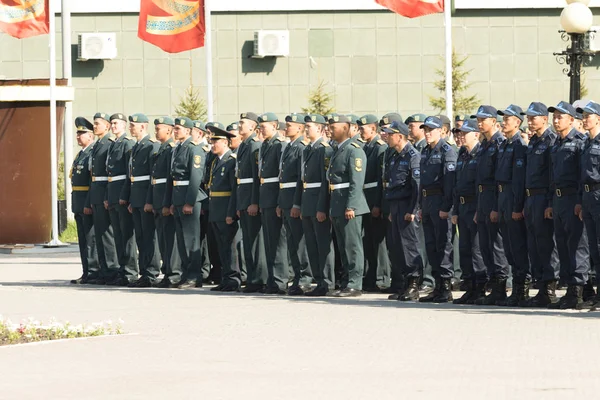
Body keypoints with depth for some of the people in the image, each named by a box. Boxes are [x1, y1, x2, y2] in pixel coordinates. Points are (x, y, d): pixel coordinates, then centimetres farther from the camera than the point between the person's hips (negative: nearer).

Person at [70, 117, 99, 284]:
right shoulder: (80, 154, 18)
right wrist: (76, 204, 16)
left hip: (88, 201, -10)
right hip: (79, 203, 10)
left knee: (91, 239, -7)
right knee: (83, 239, 12)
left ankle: (93, 272, -4)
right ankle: (87, 272, 17)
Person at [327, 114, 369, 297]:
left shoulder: (354, 150, -11)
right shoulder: (338, 150, 17)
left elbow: (357, 182, -18)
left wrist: (350, 206, -23)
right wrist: (332, 208, 18)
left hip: (349, 206, -9)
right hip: (337, 206, 9)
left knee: (353, 245, -6)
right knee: (343, 247, 12)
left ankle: (355, 285, -4)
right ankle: (346, 283, 17)